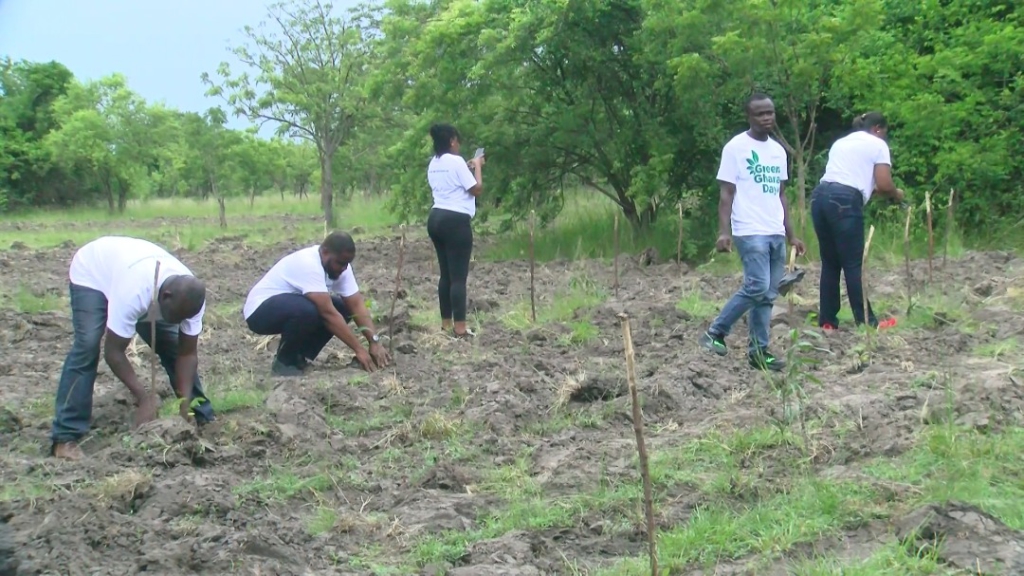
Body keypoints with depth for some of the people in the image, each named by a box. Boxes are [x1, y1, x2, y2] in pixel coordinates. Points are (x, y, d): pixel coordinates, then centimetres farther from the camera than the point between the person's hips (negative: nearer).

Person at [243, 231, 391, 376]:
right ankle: (284, 361, -13)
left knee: (342, 309, -5)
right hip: (260, 311, -9)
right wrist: (359, 350, -32)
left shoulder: (339, 264, -6)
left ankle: (298, 357, 3)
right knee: (308, 311, -36)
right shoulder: (308, 264, -32)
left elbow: (357, 304, -7)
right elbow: (328, 313, -34)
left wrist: (374, 342, -19)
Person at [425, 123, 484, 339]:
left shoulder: (433, 164, 13)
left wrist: (468, 167, 22)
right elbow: (476, 189, -11)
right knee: (458, 276, -7)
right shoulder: (456, 161, -13)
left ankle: (446, 323, 17)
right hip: (456, 221, -9)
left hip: (436, 218, 9)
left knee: (446, 274, 14)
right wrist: (477, 166, 2)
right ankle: (459, 327, -8)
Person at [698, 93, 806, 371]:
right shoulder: (735, 147, -3)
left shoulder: (778, 150, 17)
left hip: (776, 233, 7)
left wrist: (790, 234, 16)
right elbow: (726, 194, -6)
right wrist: (724, 231, -16)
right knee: (757, 287, -16)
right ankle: (716, 332, -2)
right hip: (750, 232, -7)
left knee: (768, 295, 4)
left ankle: (758, 351, 7)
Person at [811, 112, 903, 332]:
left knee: (830, 263, 12)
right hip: (845, 201, -6)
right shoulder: (877, 145, 9)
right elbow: (883, 184, -1)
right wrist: (896, 194, 19)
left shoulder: (841, 142, 28)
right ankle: (866, 321, 3)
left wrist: (870, 189, 31)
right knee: (853, 264, -2)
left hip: (820, 196, 6)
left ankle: (827, 320, 13)